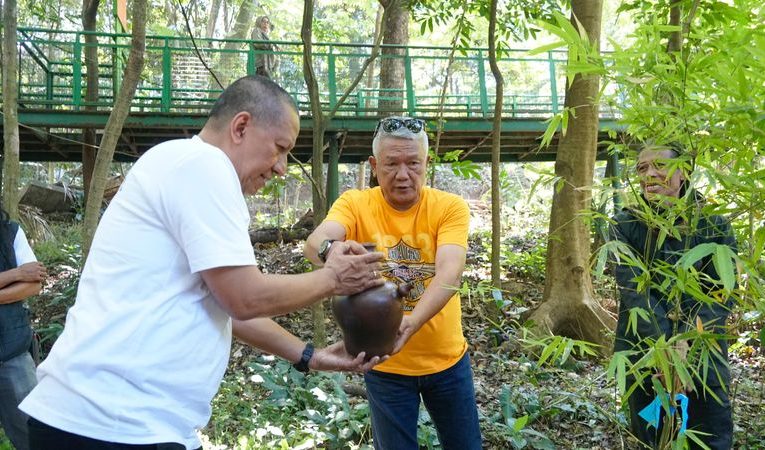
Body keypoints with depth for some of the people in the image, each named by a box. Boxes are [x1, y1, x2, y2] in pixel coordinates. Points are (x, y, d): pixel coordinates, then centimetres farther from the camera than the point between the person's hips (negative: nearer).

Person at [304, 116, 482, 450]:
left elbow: (450, 273, -25)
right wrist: (331, 249, -54)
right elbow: (315, 241, -29)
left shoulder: (450, 207, -10)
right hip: (385, 364, -1)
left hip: (447, 358, 1)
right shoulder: (355, 203, -10)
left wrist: (410, 323, -43)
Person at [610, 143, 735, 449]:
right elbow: (633, 289, -15)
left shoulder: (714, 224, -3)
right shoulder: (626, 225, -3)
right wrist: (664, 346, -28)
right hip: (641, 352, 0)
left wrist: (685, 343, -25)